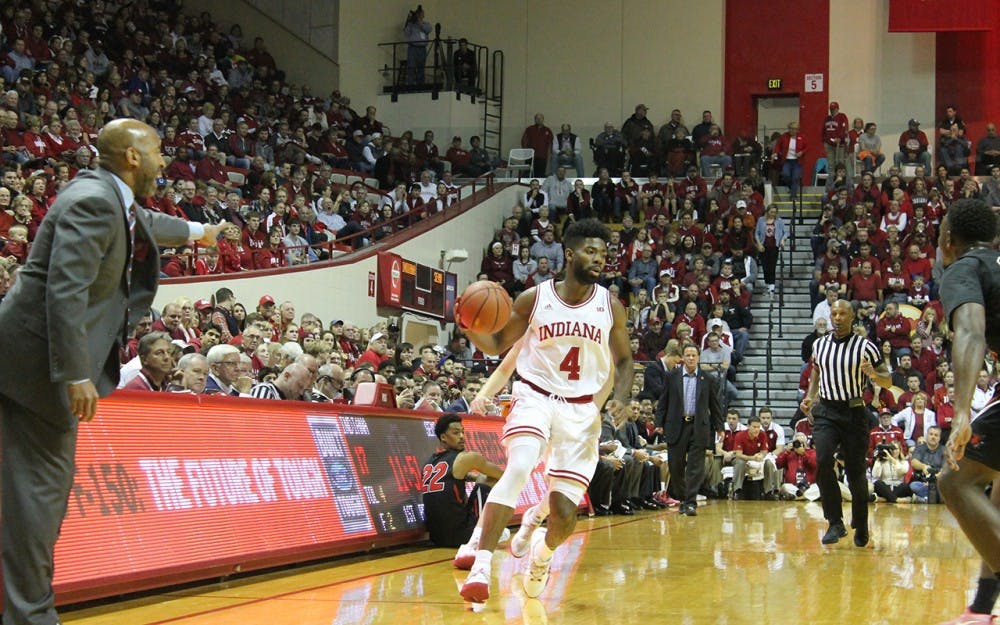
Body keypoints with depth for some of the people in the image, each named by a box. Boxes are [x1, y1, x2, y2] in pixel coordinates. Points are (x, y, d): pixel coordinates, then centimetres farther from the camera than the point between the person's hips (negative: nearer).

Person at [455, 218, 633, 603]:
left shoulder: (611, 307, 1)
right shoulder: (534, 299, -3)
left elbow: (623, 360, 12)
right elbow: (498, 344, 5)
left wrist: (621, 397, -8)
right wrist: (471, 328, -17)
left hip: (581, 409, 2)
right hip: (535, 397, -2)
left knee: (564, 515, -3)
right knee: (518, 469, -31)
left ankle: (543, 549, 35)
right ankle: (481, 566, -29)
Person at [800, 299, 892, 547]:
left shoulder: (865, 347, -4)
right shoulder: (819, 345, 7)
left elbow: (888, 382, -1)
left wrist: (872, 373, -21)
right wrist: (810, 396, 8)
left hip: (854, 412, -2)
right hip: (826, 411, 2)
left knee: (856, 471, 1)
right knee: (823, 460, -21)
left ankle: (861, 527, 22)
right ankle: (835, 523, -15)